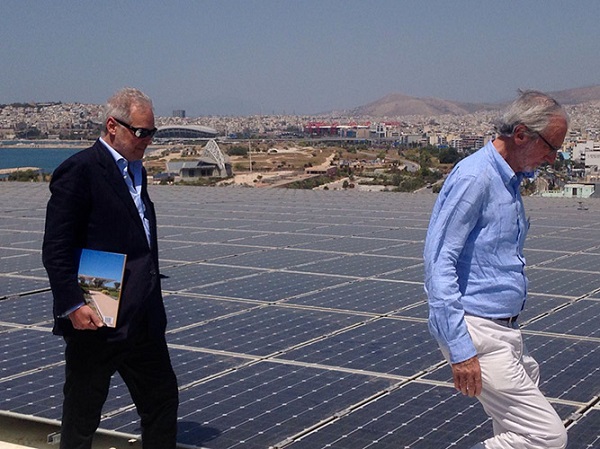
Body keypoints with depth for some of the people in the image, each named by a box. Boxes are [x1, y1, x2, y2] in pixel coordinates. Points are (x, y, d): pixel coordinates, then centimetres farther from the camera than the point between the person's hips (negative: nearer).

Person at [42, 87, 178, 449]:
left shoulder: (136, 170, 15)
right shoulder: (79, 170, -13)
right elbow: (56, 250, -16)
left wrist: (153, 303, 17)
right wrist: (73, 304, -23)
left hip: (143, 321, 9)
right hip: (95, 321, -8)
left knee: (162, 400, 15)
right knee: (81, 418, 6)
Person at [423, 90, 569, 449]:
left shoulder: (510, 181, 15)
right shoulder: (474, 177, -16)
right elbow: (438, 261, -21)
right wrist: (460, 349, -25)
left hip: (505, 330, 10)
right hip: (477, 332, -10)